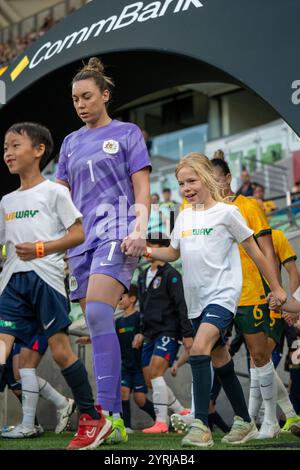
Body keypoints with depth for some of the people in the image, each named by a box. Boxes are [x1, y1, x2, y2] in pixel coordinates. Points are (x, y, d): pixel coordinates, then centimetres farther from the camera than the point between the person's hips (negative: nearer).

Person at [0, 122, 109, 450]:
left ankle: (92, 419, 8)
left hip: (46, 278, -5)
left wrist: (40, 249, -14)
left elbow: (78, 234, -4)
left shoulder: (53, 192, 1)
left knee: (59, 348, -5)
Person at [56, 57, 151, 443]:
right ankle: (116, 420, 4)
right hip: (80, 238, 6)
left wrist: (140, 229, -14)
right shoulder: (70, 142, 20)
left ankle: (105, 412, -30)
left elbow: (141, 191, 1)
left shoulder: (127, 133, 7)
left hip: (115, 231, -6)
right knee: (97, 325, 1)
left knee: (98, 313, -25)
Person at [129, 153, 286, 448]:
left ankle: (200, 426, -29)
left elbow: (253, 250, 0)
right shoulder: (184, 217, 11)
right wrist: (147, 251, 1)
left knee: (199, 349, -25)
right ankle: (245, 423, 26)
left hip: (222, 294, -7)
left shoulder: (226, 212, -6)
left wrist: (276, 287, 4)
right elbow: (174, 253, 22)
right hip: (196, 300, 7)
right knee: (220, 360, 13)